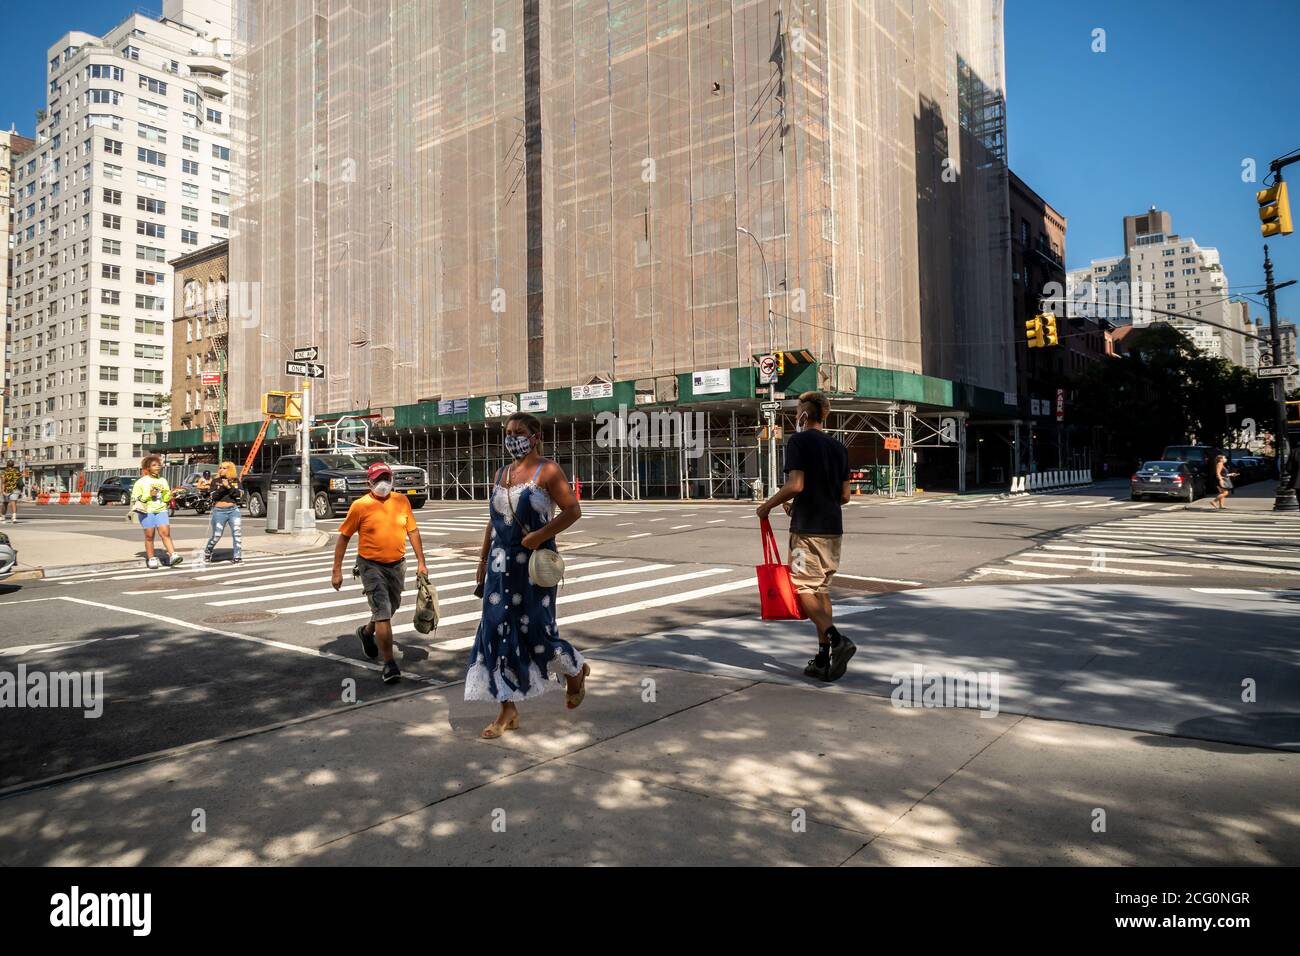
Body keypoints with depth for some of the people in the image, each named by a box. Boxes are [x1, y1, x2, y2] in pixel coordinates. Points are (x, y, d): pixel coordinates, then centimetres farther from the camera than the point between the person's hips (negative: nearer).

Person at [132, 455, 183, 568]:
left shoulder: (163, 480, 17)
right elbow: (135, 498, 1)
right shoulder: (142, 481, 5)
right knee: (149, 535, 0)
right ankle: (151, 559, 8)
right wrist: (149, 495, -12)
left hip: (161, 510, 2)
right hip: (147, 511, -2)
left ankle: (173, 556, -21)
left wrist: (168, 494, 0)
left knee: (166, 533, -12)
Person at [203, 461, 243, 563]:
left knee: (236, 533, -10)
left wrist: (229, 487, -14)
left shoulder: (235, 481, 9)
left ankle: (237, 556, -4)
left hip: (233, 510, 1)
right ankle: (207, 552, 28)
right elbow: (214, 496, -4)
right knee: (216, 535, 2)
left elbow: (239, 494, -3)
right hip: (219, 511, -1)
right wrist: (222, 487, -17)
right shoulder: (216, 481, 6)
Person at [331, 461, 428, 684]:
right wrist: (337, 571, -5)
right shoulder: (360, 506, -9)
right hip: (372, 566, -5)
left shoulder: (402, 501, 0)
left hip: (397, 565, 5)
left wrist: (421, 562, 4)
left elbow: (413, 531, 8)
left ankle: (366, 632, 52)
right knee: (383, 613, -10)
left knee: (390, 608, 21)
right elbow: (343, 538, -3)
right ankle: (389, 664, -4)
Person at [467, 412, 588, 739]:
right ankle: (508, 710, 11)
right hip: (501, 564, 6)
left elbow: (573, 510, -13)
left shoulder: (547, 471, -6)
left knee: (535, 629, 0)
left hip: (534, 563, -6)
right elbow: (493, 521, 17)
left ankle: (576, 671, 31)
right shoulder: (501, 474, 13)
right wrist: (483, 561, 15)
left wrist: (540, 535, -21)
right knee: (498, 630, 2)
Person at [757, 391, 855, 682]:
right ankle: (823, 659, 14)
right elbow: (845, 495, 13)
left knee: (803, 590, -3)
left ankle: (837, 640, -20)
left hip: (807, 529, -7)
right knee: (821, 590, 12)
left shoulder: (798, 441, -7)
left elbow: (795, 484, -19)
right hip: (834, 528, 7)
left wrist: (768, 505, -4)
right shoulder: (839, 447, 13)